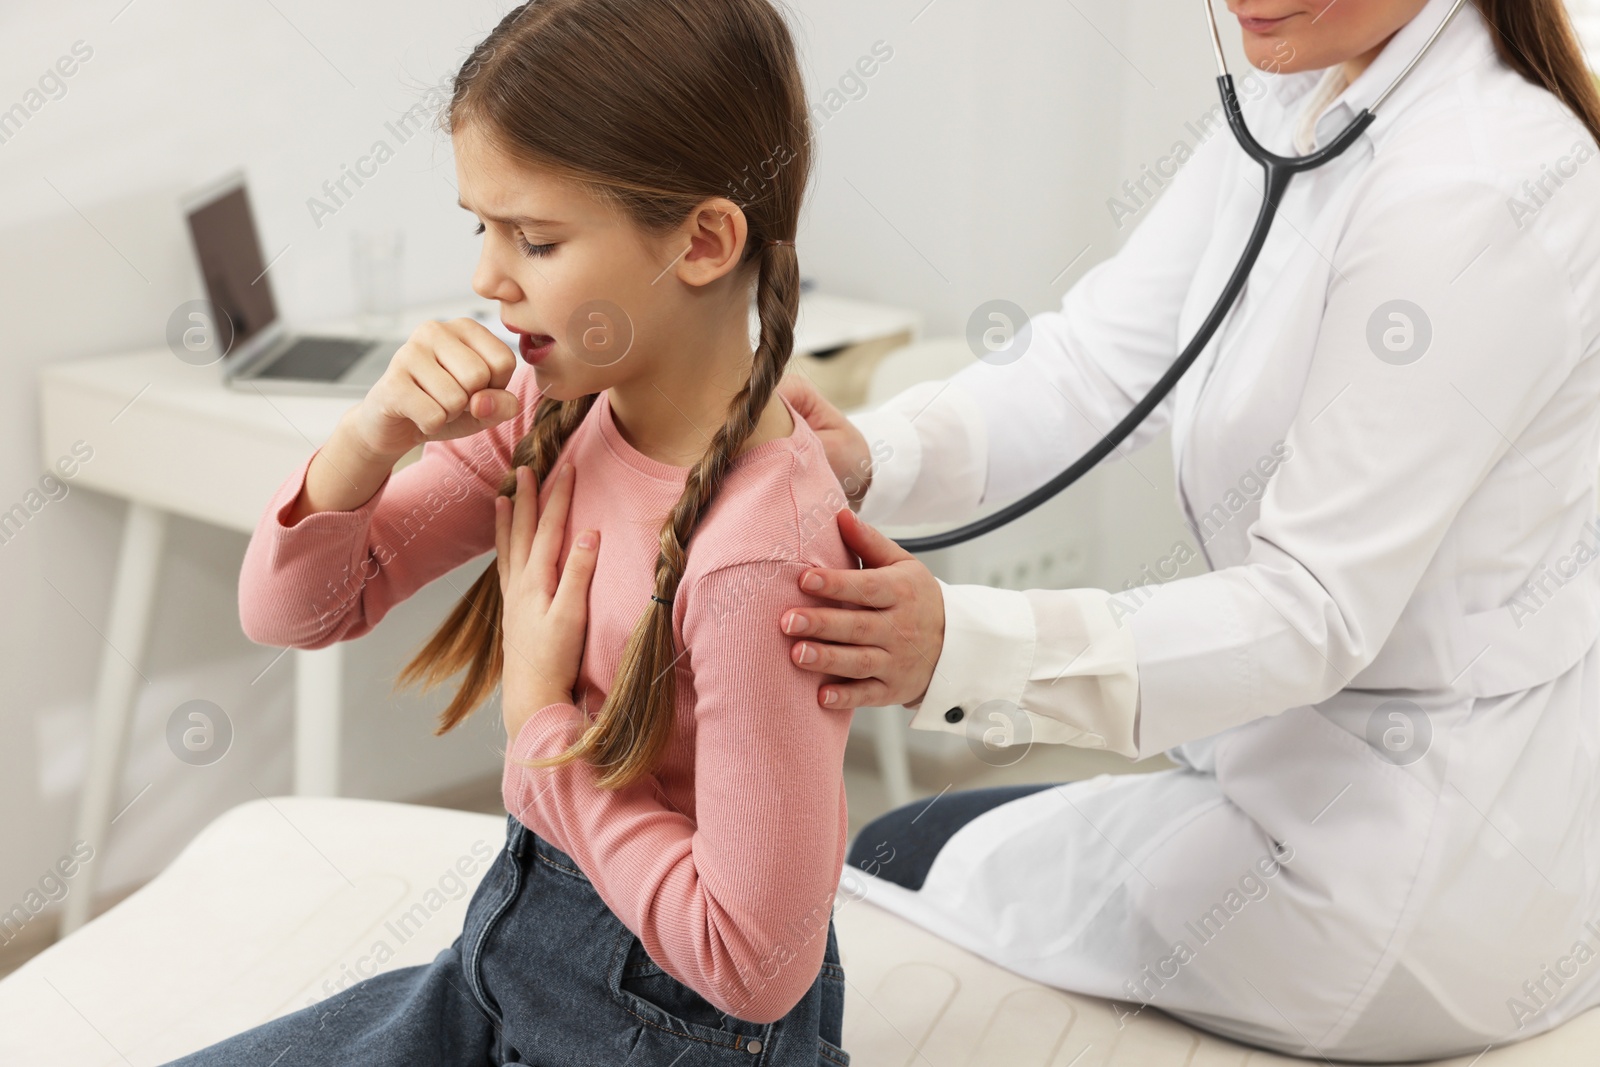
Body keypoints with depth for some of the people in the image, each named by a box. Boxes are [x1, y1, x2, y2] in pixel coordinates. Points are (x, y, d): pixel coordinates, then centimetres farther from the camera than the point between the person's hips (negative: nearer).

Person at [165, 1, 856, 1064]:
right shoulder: (554, 411, -6)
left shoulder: (757, 555, -30)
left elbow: (751, 961, -25)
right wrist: (378, 433, -18)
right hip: (509, 959, 7)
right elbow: (290, 608, 2)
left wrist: (541, 717, -19)